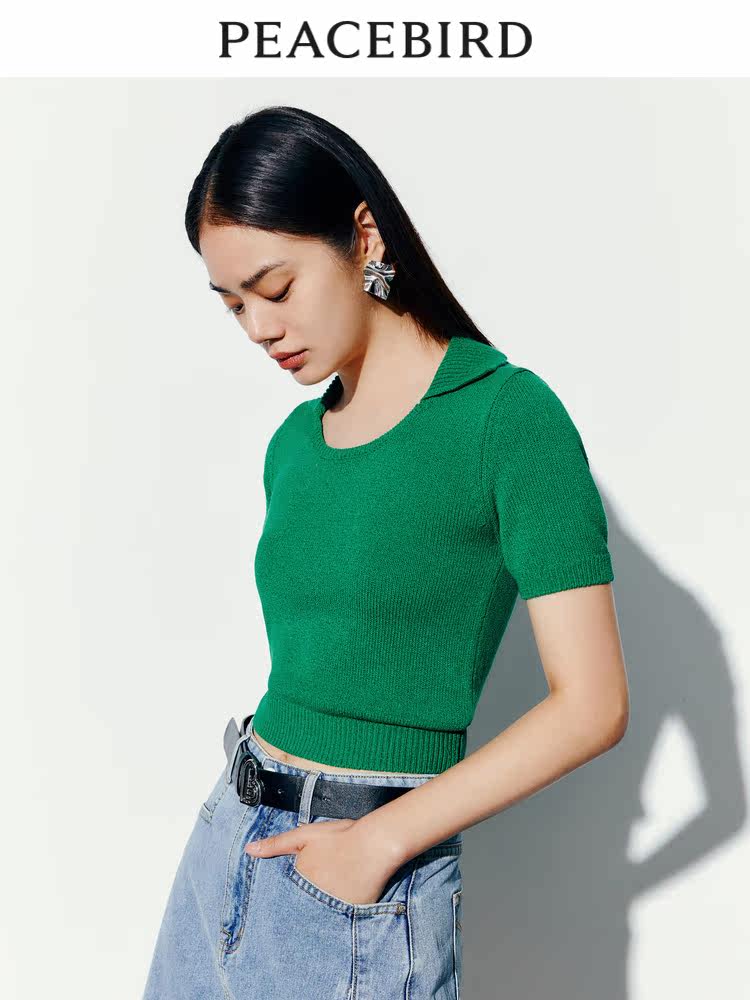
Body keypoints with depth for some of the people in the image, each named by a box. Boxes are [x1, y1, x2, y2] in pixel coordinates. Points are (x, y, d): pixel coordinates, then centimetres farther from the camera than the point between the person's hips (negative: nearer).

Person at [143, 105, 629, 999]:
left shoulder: (509, 415, -13)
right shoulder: (293, 442, 7)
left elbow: (591, 705, -15)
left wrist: (381, 838, -14)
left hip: (362, 876, -6)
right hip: (227, 841, 6)